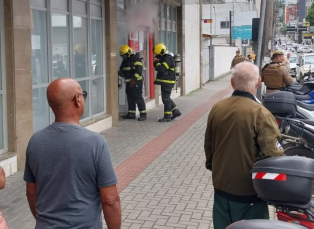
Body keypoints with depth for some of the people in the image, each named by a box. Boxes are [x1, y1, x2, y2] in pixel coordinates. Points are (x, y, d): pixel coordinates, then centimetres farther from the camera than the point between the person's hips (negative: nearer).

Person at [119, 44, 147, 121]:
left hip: (136, 81, -9)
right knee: (130, 98, 11)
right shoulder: (125, 60, 15)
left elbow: (139, 71, -20)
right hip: (129, 82, 9)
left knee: (138, 98, -9)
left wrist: (133, 79, -28)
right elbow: (122, 69, 21)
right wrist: (120, 73, -4)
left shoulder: (135, 58, -12)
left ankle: (143, 114, -7)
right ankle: (131, 114, 18)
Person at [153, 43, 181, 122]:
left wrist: (156, 62, -13)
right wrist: (156, 63, 2)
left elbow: (162, 69, -26)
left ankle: (167, 116, 2)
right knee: (166, 98, 16)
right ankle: (176, 111, 22)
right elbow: (158, 69, 20)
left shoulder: (168, 58, -16)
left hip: (167, 82, -10)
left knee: (166, 99, -5)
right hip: (165, 81, 10)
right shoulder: (163, 58, 16)